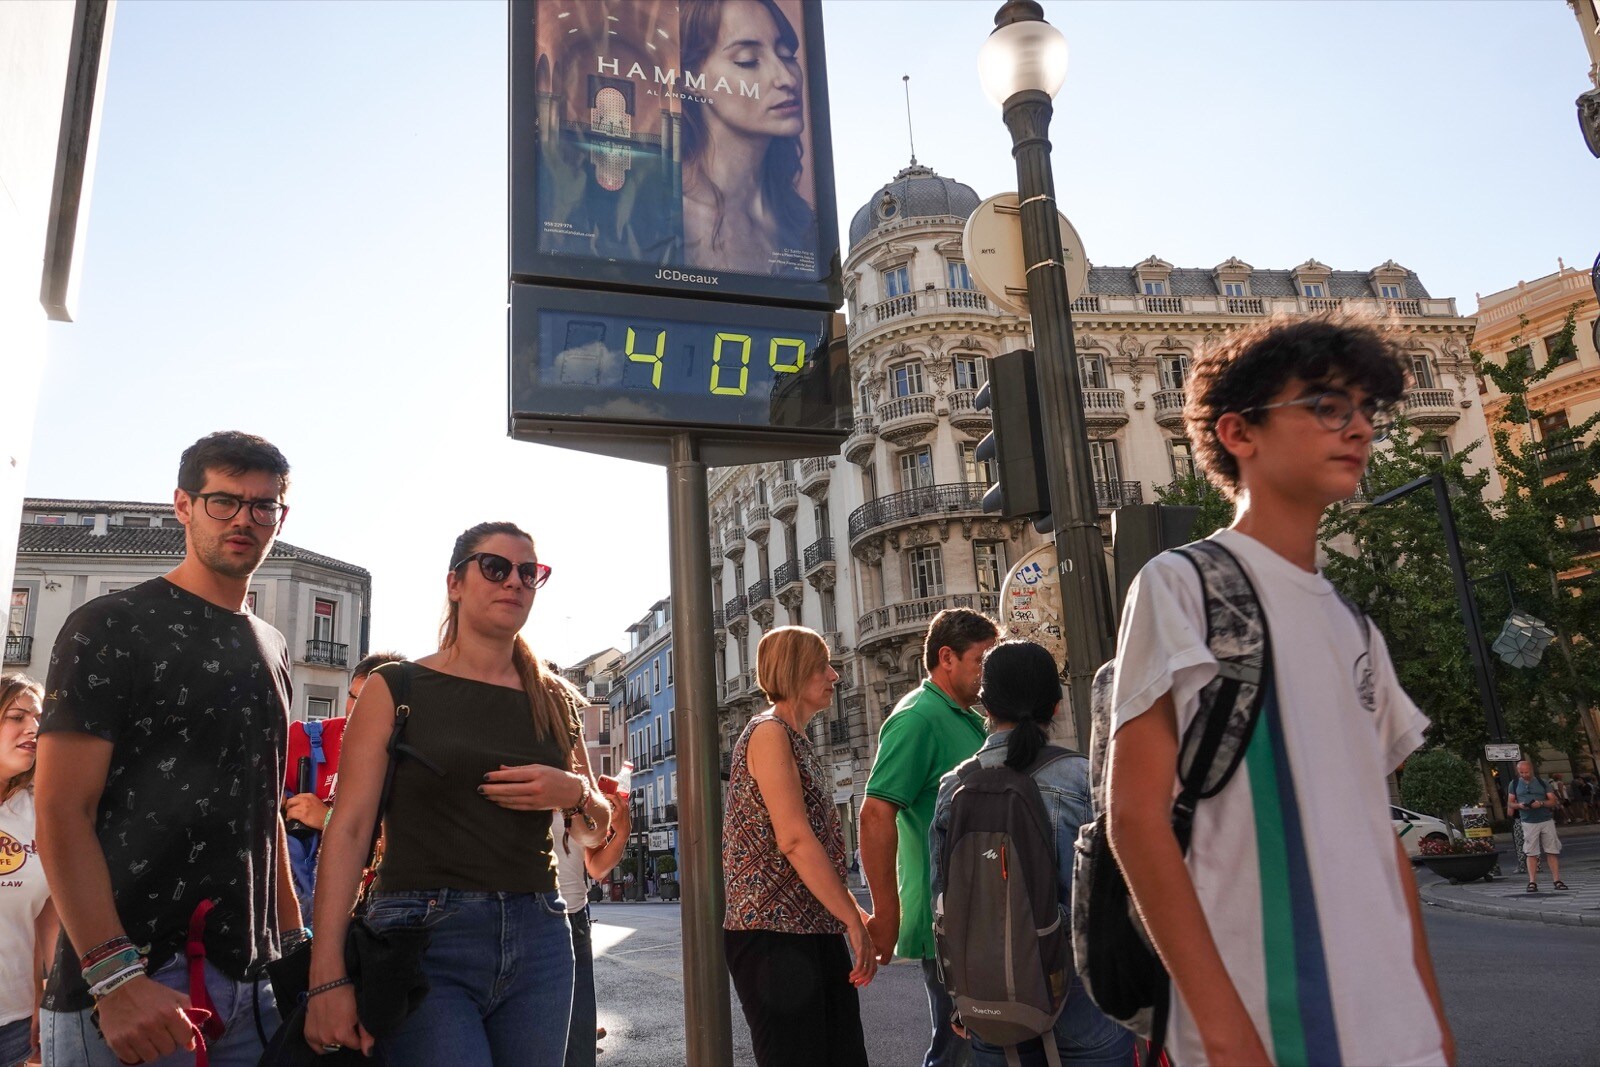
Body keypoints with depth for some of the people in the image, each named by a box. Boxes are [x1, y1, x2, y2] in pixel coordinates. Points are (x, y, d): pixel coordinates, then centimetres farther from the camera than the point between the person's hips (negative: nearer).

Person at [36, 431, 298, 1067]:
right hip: (127, 990, -6)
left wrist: (294, 938, 12)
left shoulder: (270, 649, 14)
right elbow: (62, 811, -13)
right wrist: (116, 978, -21)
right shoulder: (111, 626, -5)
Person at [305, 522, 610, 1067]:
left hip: (538, 941, 4)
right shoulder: (396, 687, 1)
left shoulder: (555, 699, 11)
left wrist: (574, 794, -6)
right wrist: (328, 978, -16)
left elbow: (595, 832, 17)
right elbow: (349, 829, -7)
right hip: (423, 938, -4)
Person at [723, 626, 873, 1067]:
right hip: (774, 932, -9)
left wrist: (853, 911, 14)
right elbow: (794, 839, -20)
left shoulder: (796, 741, 18)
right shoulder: (769, 732, -11)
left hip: (816, 931, 9)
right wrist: (854, 922, -17)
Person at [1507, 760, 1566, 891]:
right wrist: (1519, 805, -11)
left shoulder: (1542, 782, 5)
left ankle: (1557, 880, 5)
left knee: (1552, 852, 0)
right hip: (1528, 822, 0)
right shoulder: (1514, 784, 8)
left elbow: (1553, 801, 3)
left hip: (1547, 821, 0)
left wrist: (1541, 803, -16)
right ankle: (1532, 882, 1)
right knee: (1531, 853, -1)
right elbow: (1511, 803, 10)